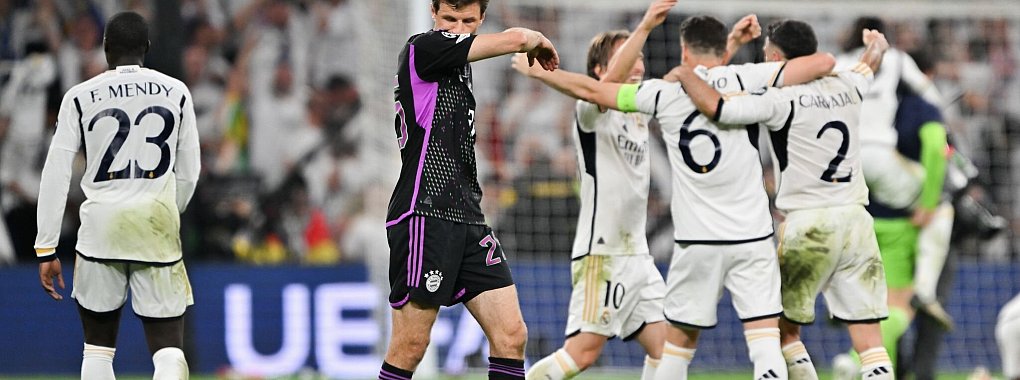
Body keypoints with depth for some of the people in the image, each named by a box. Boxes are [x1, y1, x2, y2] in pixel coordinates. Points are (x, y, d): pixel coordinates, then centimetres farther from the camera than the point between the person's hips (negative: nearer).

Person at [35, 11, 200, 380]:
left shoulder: (81, 97, 3)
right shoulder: (175, 91, 7)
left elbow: (56, 175, -1)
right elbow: (188, 174, 12)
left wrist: (46, 249, 1)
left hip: (101, 226, 0)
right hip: (157, 225, 0)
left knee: (98, 349, 13)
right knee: (168, 347, -3)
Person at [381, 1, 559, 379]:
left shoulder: (457, 61, 19)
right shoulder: (423, 47, -9)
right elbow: (514, 39, -14)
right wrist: (539, 40, 6)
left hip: (468, 217, 9)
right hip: (424, 216, -9)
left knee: (511, 334, -2)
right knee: (410, 345, -6)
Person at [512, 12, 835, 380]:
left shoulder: (664, 94, 1)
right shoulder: (743, 79, -3)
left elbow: (589, 89, 10)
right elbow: (823, 62, -7)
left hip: (697, 242, 1)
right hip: (752, 237, -1)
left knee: (679, 340, 14)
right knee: (765, 340, -6)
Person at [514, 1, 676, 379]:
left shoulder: (642, 112, 15)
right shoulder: (591, 111, -8)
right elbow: (610, 82, -28)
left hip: (636, 254, 8)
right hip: (601, 253, -8)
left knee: (665, 345, 0)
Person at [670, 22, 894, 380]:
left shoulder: (780, 100, -9)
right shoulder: (846, 88, 9)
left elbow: (714, 105, -19)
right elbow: (868, 64, 33)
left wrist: (684, 74, 1)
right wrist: (877, 44, 57)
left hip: (809, 223, -5)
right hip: (856, 219, 5)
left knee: (784, 329, 8)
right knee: (868, 334, 1)